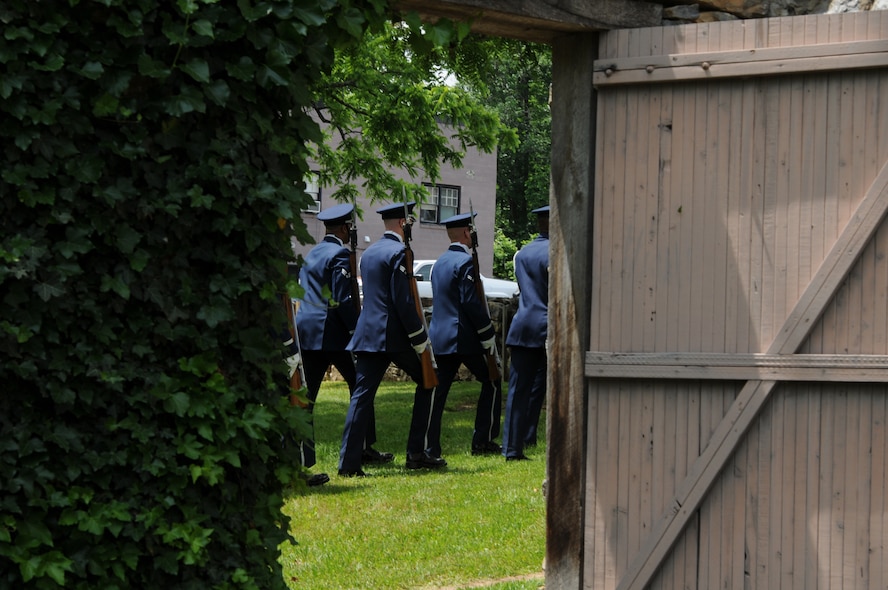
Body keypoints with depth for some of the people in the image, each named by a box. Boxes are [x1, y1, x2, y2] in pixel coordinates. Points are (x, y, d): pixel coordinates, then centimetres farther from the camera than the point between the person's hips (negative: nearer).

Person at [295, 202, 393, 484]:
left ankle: (303, 458, -5)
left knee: (305, 397, 2)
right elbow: (343, 300, -16)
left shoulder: (311, 255, 17)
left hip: (306, 331, 8)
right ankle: (363, 448, 9)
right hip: (332, 334, -8)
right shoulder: (339, 255, -9)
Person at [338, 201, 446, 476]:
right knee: (427, 382, 10)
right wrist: (421, 340, -13)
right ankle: (416, 453, 7)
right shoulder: (399, 252, -11)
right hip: (395, 336, -7)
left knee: (362, 395, 3)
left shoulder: (369, 252, 16)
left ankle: (349, 462, -5)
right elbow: (403, 301, -17)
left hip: (368, 333, 7)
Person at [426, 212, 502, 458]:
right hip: (465, 339, -8)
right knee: (491, 382, 8)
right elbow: (472, 303, -18)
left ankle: (429, 448, -2)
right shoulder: (465, 262, -13)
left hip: (440, 337, 8)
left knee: (437, 391, 4)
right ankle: (483, 441, 8)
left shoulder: (439, 262, 14)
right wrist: (488, 336, -13)